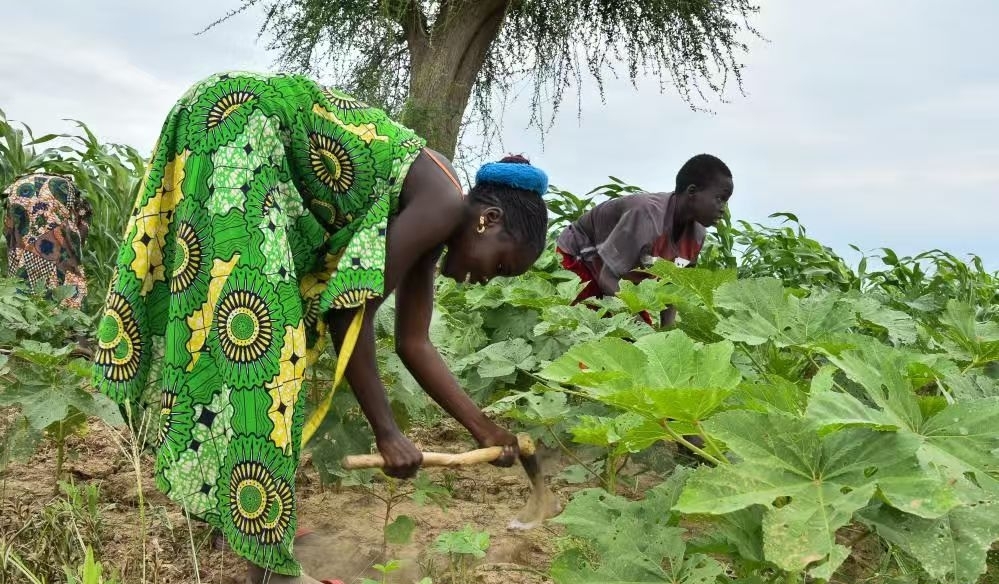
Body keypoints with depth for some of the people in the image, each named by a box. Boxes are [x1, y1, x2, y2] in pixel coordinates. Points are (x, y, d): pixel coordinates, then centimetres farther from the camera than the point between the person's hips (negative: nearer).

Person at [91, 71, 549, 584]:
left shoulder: (430, 228, 9)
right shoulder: (442, 206, -16)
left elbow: (414, 345, 13)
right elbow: (349, 314, -19)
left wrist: (485, 430, 17)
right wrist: (386, 432, -13)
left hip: (261, 143, 10)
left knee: (261, 326, 12)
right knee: (258, 324, -14)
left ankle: (210, 488, 26)